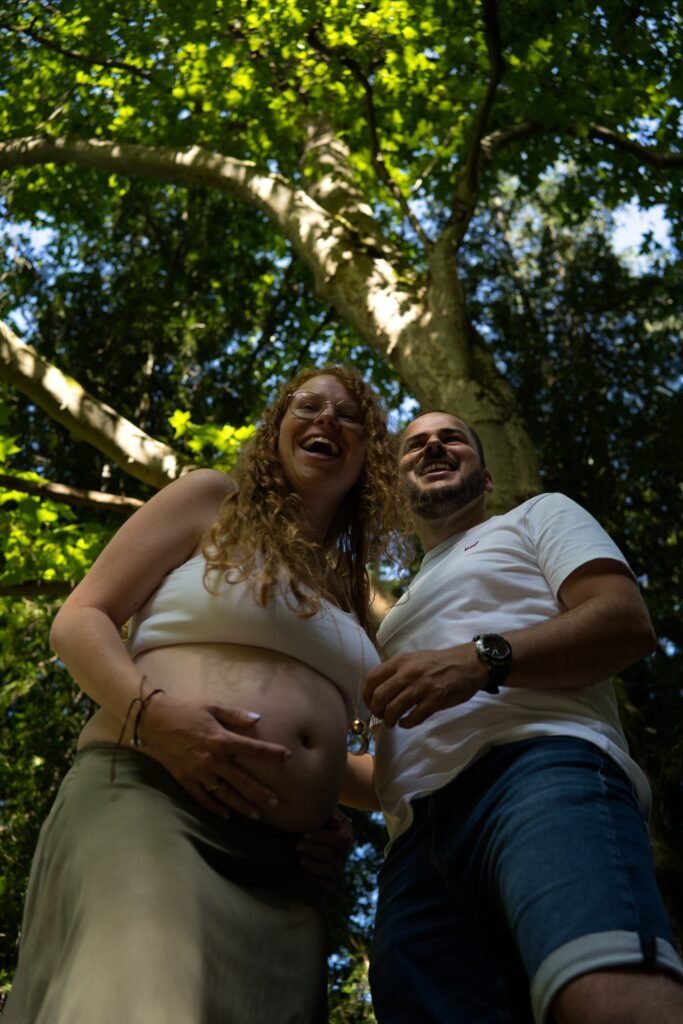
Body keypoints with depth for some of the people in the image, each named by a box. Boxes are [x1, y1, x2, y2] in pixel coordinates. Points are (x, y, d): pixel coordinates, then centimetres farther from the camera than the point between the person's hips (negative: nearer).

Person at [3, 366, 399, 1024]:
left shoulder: (353, 593, 27)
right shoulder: (212, 500, 12)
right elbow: (79, 620, 3)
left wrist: (329, 818, 13)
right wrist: (153, 712, -16)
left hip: (279, 872, 6)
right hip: (144, 800, -6)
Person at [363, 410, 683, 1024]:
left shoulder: (539, 516, 25)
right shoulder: (405, 609, 41)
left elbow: (627, 620, 4)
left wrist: (483, 660, -11)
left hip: (541, 769, -6)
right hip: (416, 846, 6)